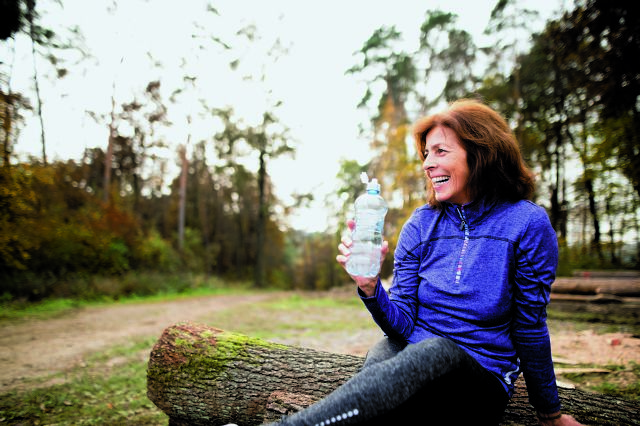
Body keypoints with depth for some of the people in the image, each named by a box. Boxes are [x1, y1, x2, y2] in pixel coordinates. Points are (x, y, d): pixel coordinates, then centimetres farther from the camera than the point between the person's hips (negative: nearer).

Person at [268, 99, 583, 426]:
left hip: (484, 384, -2)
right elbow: (402, 325, -1)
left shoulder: (527, 223, -6)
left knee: (436, 351, -38)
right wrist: (370, 286, -21)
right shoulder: (421, 224, 3)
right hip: (413, 360, 2)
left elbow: (530, 328, 1)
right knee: (383, 351, -35)